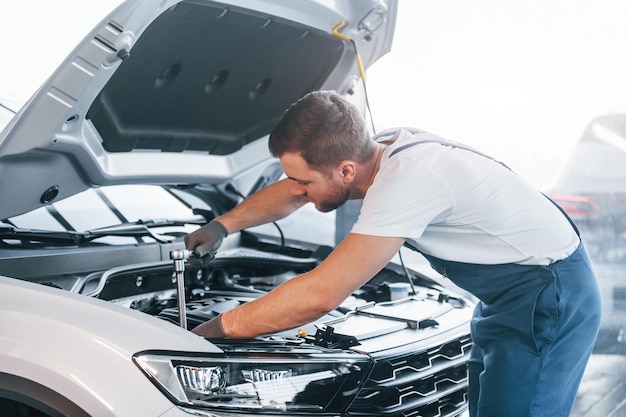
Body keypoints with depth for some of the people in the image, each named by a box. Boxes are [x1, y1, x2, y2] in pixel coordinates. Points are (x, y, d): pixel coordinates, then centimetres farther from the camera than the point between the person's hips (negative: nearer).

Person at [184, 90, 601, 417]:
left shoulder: (406, 180, -33)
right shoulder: (379, 148, -5)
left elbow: (318, 296, -33)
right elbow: (289, 193, 15)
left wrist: (217, 329, -24)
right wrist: (223, 225, 3)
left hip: (549, 293, -10)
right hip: (507, 297, 10)